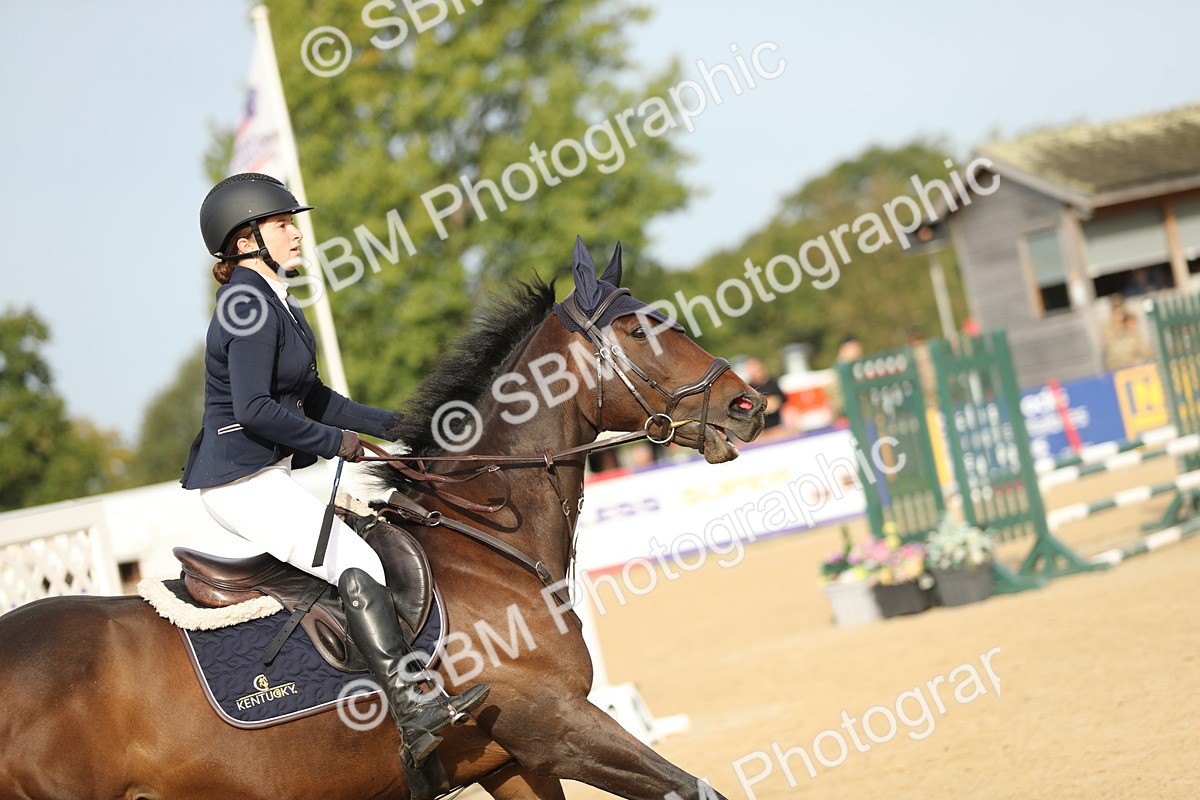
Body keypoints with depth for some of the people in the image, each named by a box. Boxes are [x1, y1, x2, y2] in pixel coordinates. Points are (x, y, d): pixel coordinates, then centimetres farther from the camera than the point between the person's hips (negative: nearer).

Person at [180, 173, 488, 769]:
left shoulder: (275, 303, 15)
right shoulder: (251, 307, -17)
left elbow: (312, 395, 22)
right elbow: (255, 409, -25)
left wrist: (392, 424, 15)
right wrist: (334, 441, -15)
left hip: (266, 474, 11)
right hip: (242, 481, -11)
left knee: (356, 541, 20)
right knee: (358, 566, -21)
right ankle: (414, 715, -28)